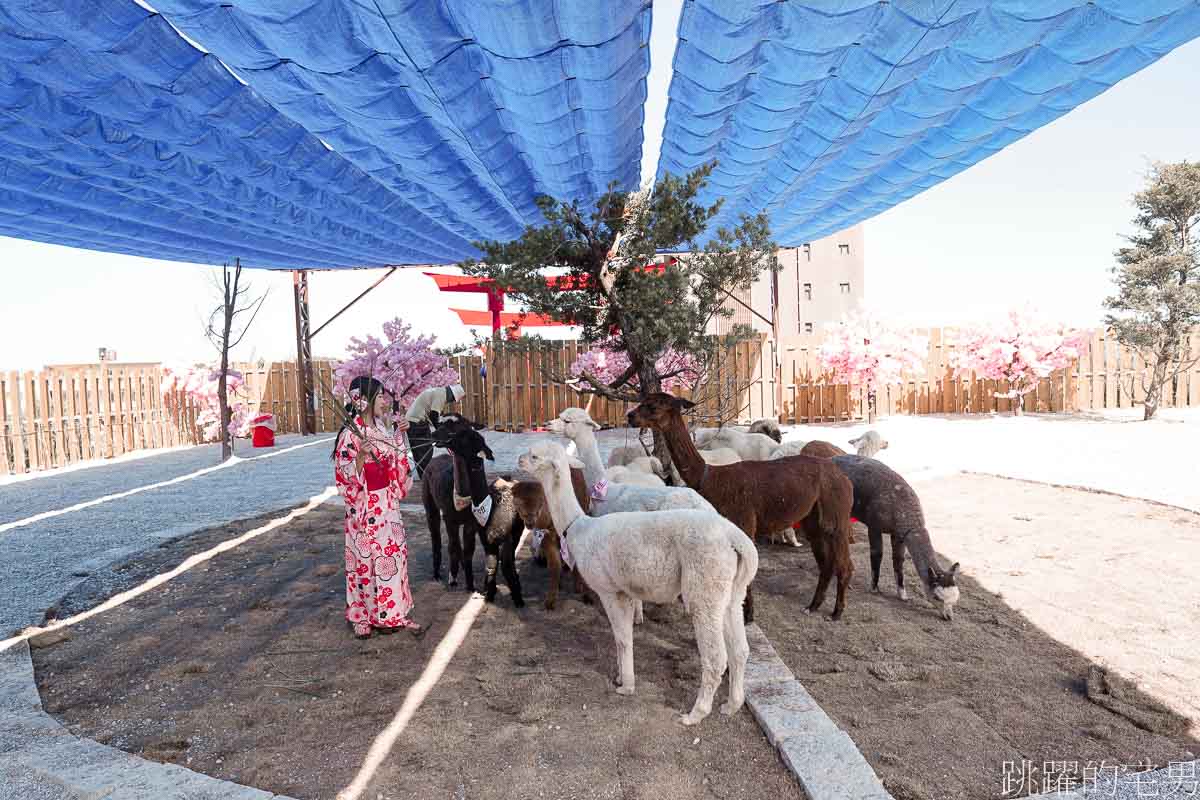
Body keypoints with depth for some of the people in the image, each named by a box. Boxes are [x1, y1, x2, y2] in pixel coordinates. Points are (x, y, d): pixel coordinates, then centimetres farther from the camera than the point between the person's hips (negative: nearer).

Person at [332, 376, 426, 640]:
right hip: (365, 506, -7)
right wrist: (361, 455, -32)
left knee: (393, 554, 10)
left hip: (387, 503, 7)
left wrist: (399, 434, 8)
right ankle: (362, 616, 21)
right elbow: (346, 475, -17)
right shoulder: (350, 433, -15)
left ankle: (393, 613, 22)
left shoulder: (382, 428, 5)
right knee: (365, 558, 5)